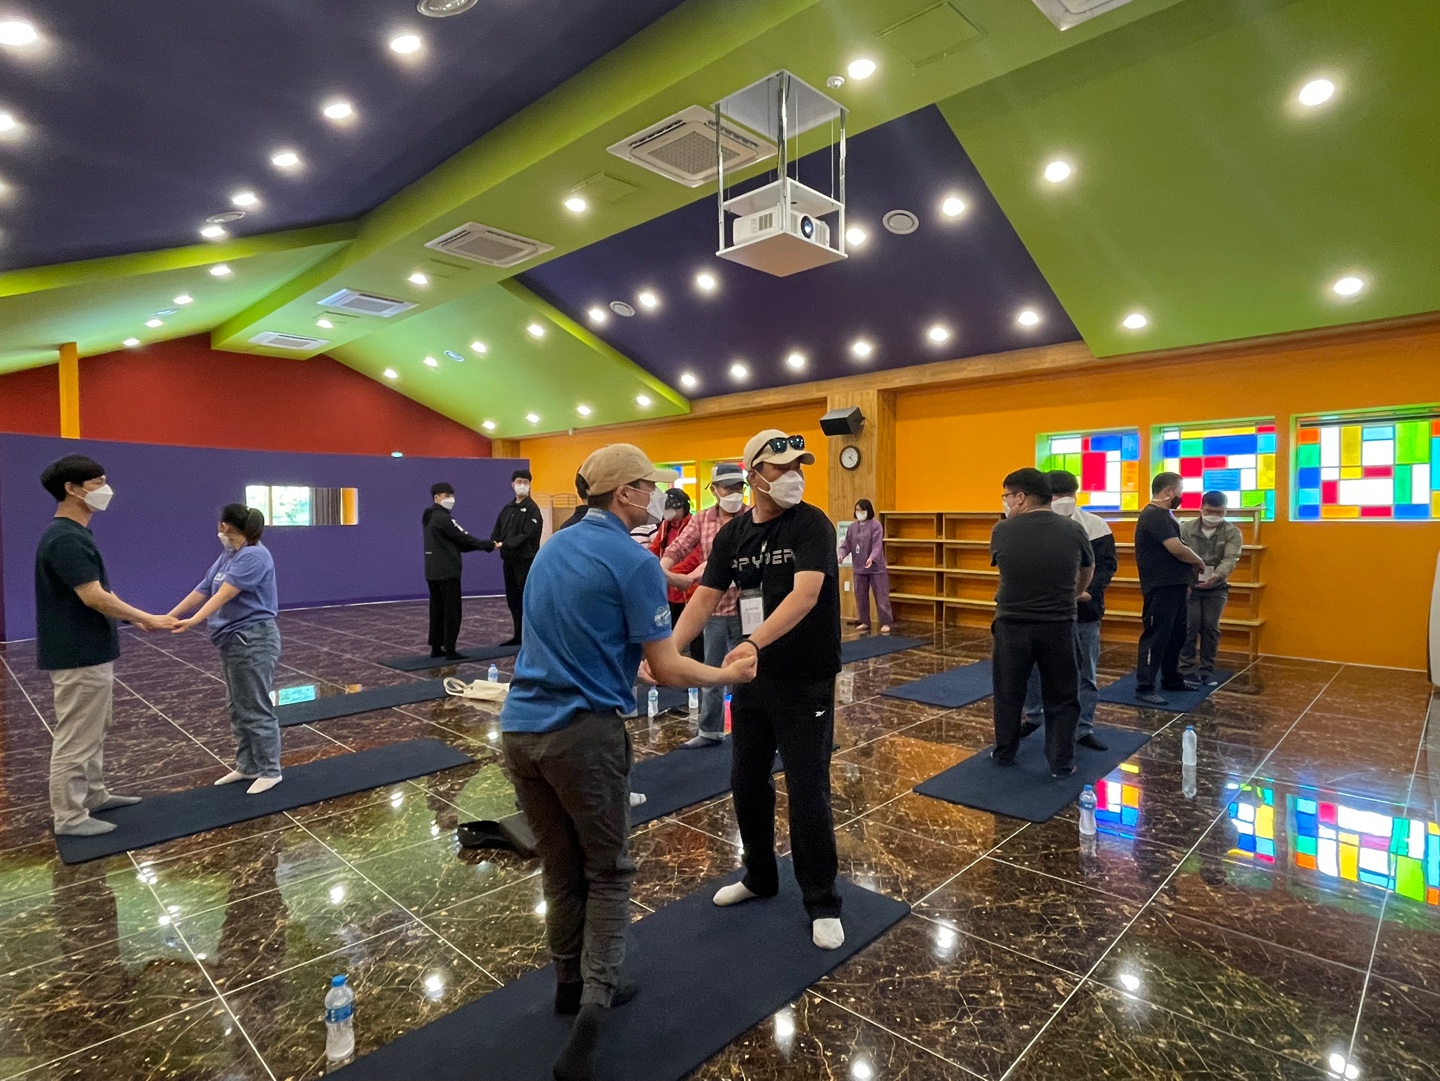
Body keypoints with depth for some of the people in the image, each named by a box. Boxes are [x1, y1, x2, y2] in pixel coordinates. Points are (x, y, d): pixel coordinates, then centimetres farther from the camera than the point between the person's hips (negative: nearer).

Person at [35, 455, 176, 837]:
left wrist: (134, 618, 11)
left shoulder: (75, 534, 11)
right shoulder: (65, 538, -21)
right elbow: (93, 597, -25)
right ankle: (69, 817, 12)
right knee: (76, 738, 1)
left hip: (89, 653, 11)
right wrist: (146, 618, -15)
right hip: (78, 657, -10)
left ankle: (94, 795, 33)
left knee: (93, 732, 20)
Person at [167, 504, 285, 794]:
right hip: (234, 642, 10)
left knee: (256, 709, -1)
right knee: (238, 708, 16)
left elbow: (225, 594, -27)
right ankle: (247, 766, 28)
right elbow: (202, 591, 14)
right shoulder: (227, 557, 13)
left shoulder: (254, 556, -17)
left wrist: (194, 621, -36)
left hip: (254, 642, -10)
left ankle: (270, 771, 10)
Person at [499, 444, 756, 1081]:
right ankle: (593, 1006, 5)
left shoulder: (552, 547, 11)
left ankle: (573, 982, 37)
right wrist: (728, 675, 5)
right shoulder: (634, 562, -12)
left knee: (559, 868, 21)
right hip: (582, 733, -7)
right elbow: (666, 670, -11)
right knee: (607, 872, 12)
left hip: (520, 727, 7)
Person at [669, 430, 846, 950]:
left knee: (807, 792, 2)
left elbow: (805, 595, -28)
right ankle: (760, 876, 39)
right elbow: (704, 598, -1)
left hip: (805, 682, -5)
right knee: (747, 782, 16)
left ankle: (822, 903, 23)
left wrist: (753, 643, -40)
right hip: (751, 678, 5)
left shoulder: (813, 525, -14)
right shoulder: (731, 533, 2)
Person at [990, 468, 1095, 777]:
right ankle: (1062, 764, 19)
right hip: (1059, 626, 1)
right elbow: (1088, 571, 15)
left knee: (1008, 694, 15)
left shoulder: (1001, 531, -9)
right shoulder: (1073, 529, -4)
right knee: (1061, 698, 14)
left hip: (1012, 625, 0)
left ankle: (1004, 754, 28)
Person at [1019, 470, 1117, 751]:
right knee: (1034, 667, 11)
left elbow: (1107, 564, -2)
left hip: (1084, 612, 0)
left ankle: (1084, 729, 23)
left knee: (1087, 673, 9)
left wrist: (1090, 590, -19)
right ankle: (1033, 717, 33)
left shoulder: (1096, 526, -3)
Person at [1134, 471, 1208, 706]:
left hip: (1173, 586, 10)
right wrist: (1199, 562, -5)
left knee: (1176, 635, 17)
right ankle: (1144, 688, -4)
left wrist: (1185, 578, 11)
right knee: (1156, 637, -8)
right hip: (1161, 588, -10)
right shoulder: (1154, 515, -17)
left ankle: (1171, 679, 29)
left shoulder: (1163, 515, 16)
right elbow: (1178, 550, -23)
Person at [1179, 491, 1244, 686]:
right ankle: (1187, 669, 6)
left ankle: (1207, 670, 15)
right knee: (1189, 626, -3)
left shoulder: (1232, 533, -6)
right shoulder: (1185, 529, -5)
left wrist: (1216, 576, -40)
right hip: (1189, 587, -1)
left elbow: (1230, 559, -20)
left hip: (1216, 589, 1)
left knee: (1211, 627, 4)